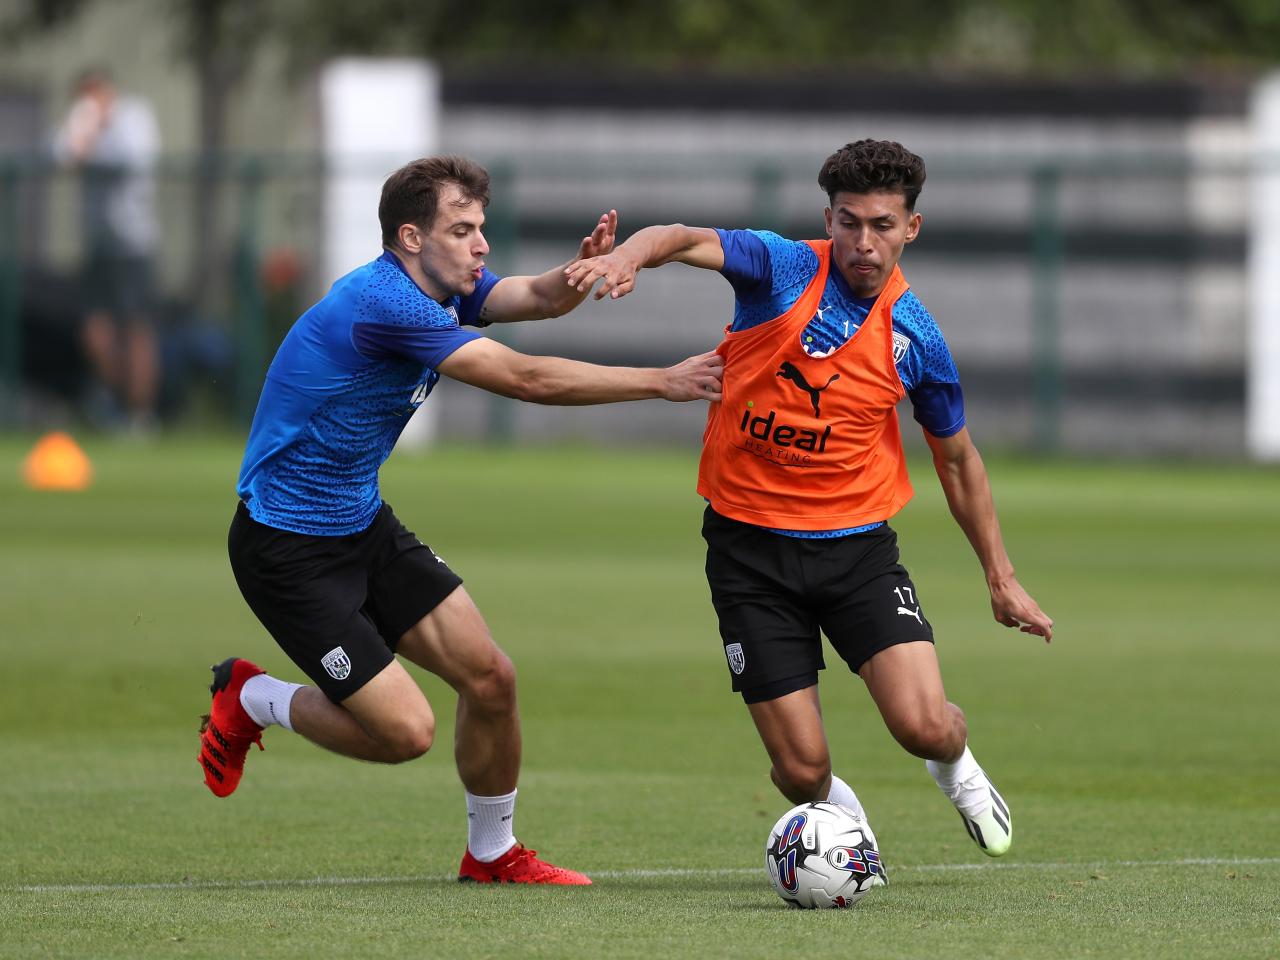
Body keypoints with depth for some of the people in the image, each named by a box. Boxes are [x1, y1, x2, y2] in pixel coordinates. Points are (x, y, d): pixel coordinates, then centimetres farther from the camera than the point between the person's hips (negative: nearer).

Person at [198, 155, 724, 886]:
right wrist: (663, 383, -26)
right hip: (288, 549, -9)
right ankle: (251, 700, 13)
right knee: (405, 731, -12)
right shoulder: (384, 303, -27)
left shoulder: (439, 287, 4)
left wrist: (586, 267, -33)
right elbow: (526, 379, -28)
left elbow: (542, 297, -8)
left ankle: (493, 853, 23)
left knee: (490, 677, 3)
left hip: (365, 528, 9)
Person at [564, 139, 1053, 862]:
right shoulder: (784, 269, -8)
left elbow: (957, 458, 14)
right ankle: (835, 806, 35)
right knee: (802, 770, -4)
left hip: (859, 545, 1)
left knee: (922, 724, -18)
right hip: (752, 550, -1)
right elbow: (689, 241, -27)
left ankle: (956, 762, 21)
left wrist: (1001, 577, 16)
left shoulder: (915, 336, -1)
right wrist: (629, 256, -50)